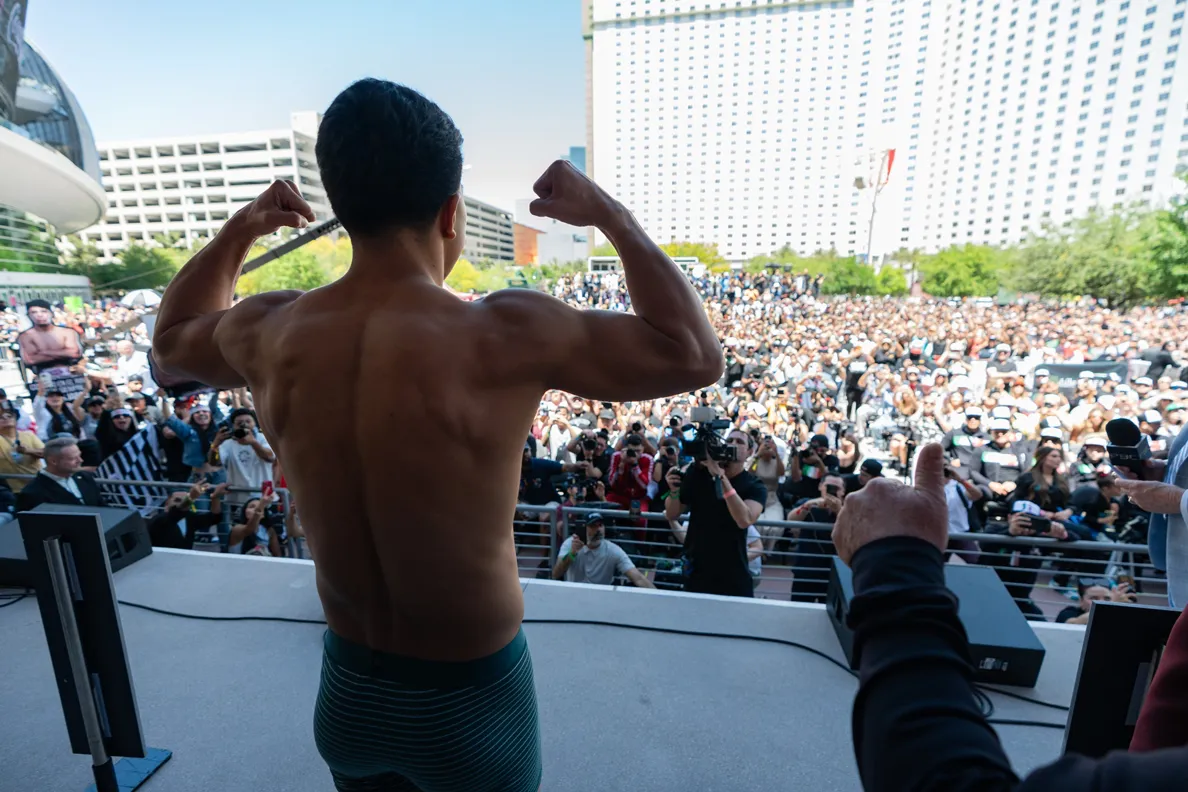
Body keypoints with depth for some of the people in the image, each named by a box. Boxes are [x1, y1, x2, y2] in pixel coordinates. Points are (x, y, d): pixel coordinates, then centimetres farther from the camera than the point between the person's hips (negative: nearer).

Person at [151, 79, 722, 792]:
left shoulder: (271, 332, -13)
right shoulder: (502, 337, -29)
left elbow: (172, 338, 12)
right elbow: (696, 356, -18)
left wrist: (241, 228, 11)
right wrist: (609, 213, -13)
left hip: (349, 689, 4)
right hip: (470, 700, -3)